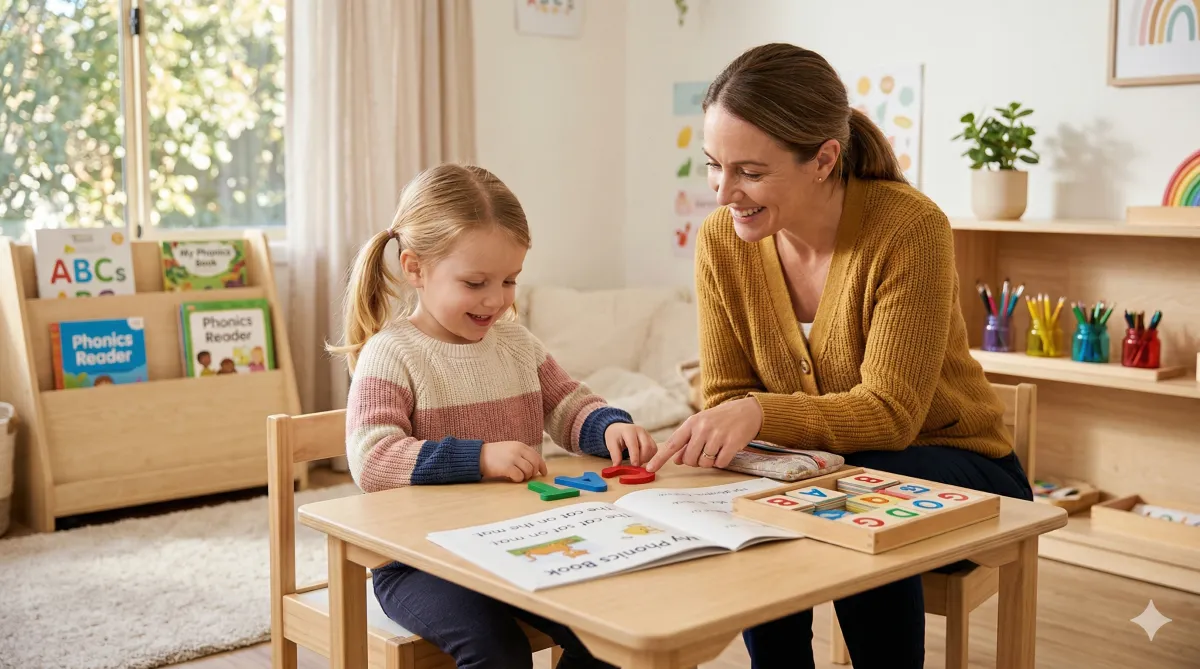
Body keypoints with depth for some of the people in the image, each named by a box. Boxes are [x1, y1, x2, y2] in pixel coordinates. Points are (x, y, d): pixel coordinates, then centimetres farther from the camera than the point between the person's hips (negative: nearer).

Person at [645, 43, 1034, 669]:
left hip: (948, 461, -3)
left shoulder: (910, 229, -24)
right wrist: (714, 432, -27)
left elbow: (889, 413, -24)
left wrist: (761, 412, -39)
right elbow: (727, 395, -4)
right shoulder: (721, 240, -9)